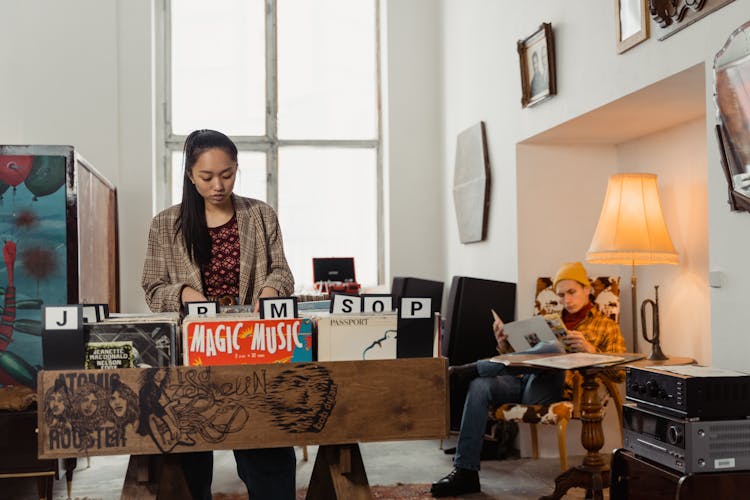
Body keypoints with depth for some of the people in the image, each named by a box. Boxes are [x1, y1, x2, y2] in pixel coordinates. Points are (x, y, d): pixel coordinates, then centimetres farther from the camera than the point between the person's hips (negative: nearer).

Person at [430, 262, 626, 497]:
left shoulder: (607, 327, 17)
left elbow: (620, 372, 4)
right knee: (480, 386, -25)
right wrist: (504, 345, 4)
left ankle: (475, 368, -24)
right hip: (525, 381, 5)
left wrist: (589, 350, -13)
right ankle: (465, 471, -25)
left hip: (556, 389, -5)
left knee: (552, 349, -35)